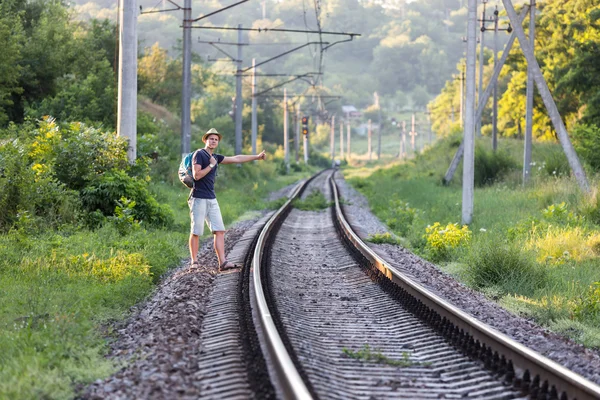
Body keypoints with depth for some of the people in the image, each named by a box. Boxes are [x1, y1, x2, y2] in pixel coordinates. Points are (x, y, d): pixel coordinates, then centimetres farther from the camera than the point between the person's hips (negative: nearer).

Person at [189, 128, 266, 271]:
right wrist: (211, 165, -8)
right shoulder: (199, 154, -5)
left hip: (212, 199, 8)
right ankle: (194, 263, 2)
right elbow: (197, 175, -15)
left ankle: (222, 262, -5)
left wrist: (257, 157, 26)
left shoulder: (215, 157, 17)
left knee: (220, 231, -1)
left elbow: (236, 159, 24)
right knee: (196, 232, -4)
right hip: (199, 198, -8)